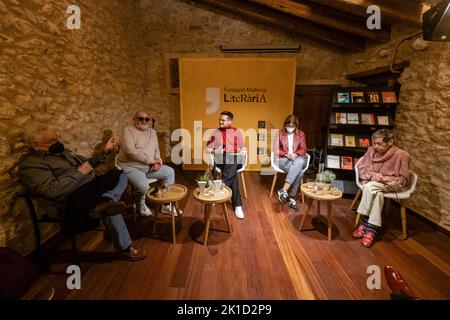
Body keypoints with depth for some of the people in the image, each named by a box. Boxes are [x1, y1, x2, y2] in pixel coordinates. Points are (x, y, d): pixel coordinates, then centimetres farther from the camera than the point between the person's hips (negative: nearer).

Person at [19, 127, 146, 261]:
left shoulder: (61, 152, 19)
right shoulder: (30, 165, -9)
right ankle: (124, 248, -15)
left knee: (120, 174, -2)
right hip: (72, 200, -9)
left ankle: (104, 201, -34)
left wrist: (105, 151, 14)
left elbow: (88, 163, 26)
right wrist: (79, 173, -16)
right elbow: (53, 190, -24)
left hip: (91, 188, 10)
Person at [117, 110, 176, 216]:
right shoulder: (128, 130, -8)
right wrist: (151, 160, -19)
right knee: (143, 186, -32)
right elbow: (130, 151, -22)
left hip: (149, 167, 7)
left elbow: (156, 149, 15)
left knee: (170, 172, -1)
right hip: (131, 167, -7)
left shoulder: (152, 132, 13)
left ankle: (166, 204, 7)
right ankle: (141, 206, 5)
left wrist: (157, 162, -7)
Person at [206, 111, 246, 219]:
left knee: (231, 164, -38)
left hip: (235, 158, 1)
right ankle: (237, 205, -31)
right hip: (220, 159, 0)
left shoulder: (237, 132, 16)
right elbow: (207, 149, 15)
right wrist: (215, 151, -6)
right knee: (232, 174, -32)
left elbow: (244, 149, 14)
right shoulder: (216, 133, 18)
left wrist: (241, 152, -10)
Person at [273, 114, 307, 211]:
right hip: (283, 159, -2)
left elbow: (303, 150, 5)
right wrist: (286, 154, -17)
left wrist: (295, 154, -16)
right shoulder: (280, 133, 4)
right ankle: (292, 198, -29)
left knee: (299, 162, -37)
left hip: (298, 159, 2)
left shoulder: (301, 134, 10)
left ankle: (284, 190, -36)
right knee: (299, 171, -34)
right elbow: (276, 150, 0)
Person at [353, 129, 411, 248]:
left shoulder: (401, 155, -8)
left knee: (370, 187, -34)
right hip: (371, 183, 3)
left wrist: (383, 178, -18)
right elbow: (361, 168, 6)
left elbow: (403, 179, -5)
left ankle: (364, 223, -24)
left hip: (389, 185, -3)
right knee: (377, 194, -33)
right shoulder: (371, 150, 1)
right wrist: (371, 175, -14)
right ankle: (372, 229, -28)